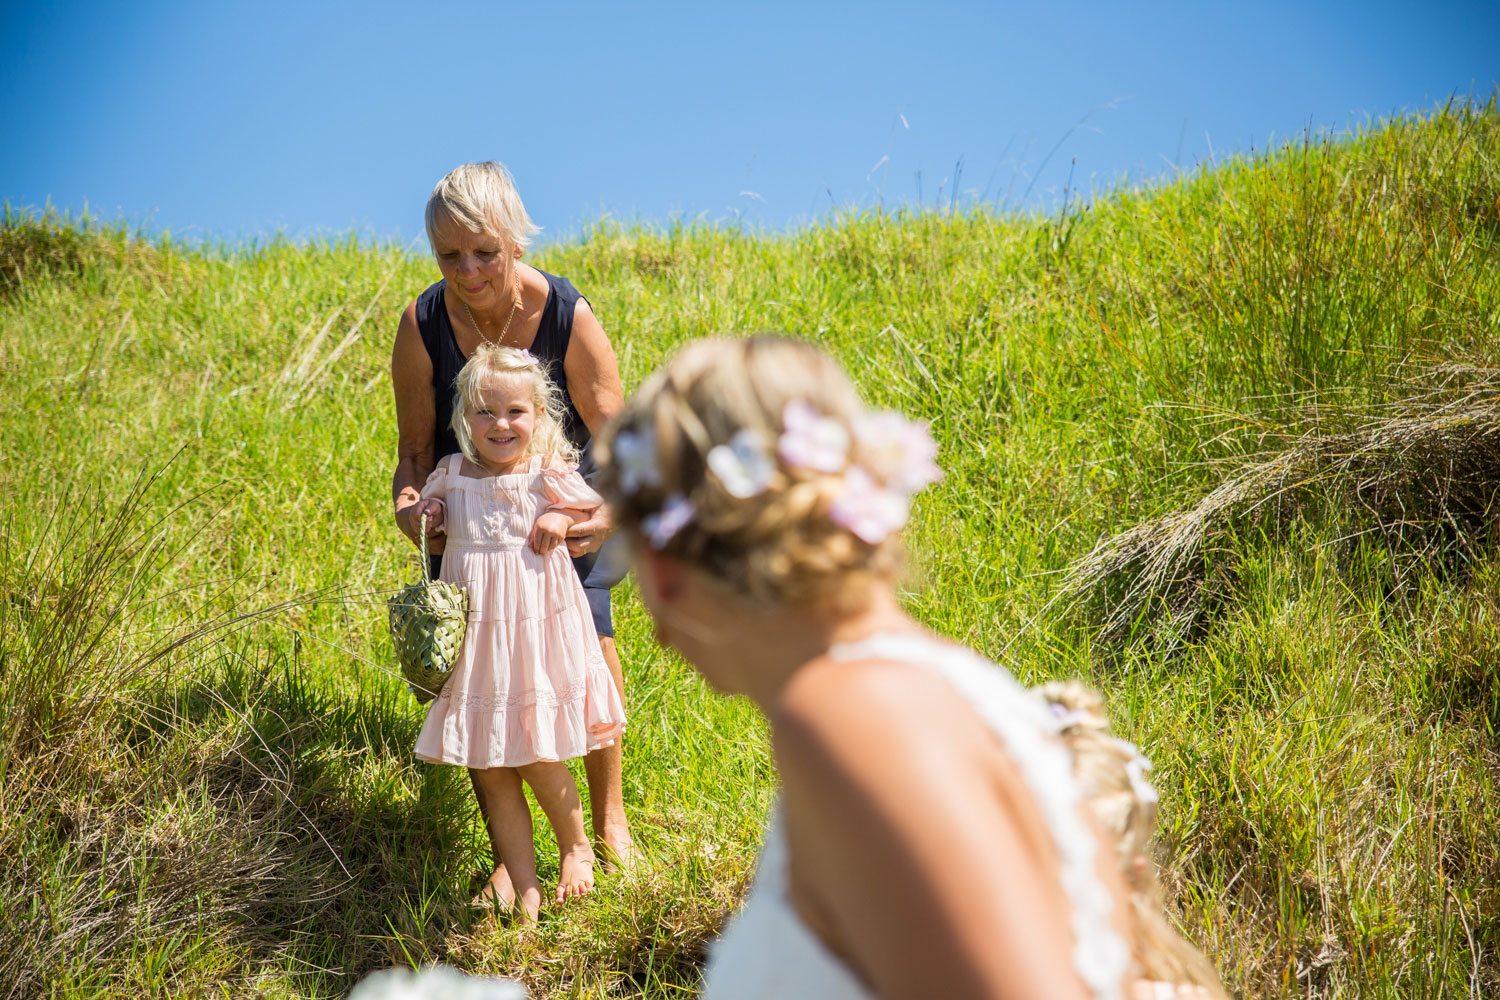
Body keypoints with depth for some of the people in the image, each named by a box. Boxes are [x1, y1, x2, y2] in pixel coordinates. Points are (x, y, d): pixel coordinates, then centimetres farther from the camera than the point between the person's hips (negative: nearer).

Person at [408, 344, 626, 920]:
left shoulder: (550, 477, -7)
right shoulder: (451, 475, 1)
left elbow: (602, 507, 6)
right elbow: (428, 509, 20)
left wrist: (562, 518, -12)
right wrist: (428, 515, -2)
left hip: (536, 631, -3)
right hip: (473, 633, 3)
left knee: (536, 758, 0)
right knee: (486, 766, 6)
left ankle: (576, 846, 28)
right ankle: (518, 875, 18)